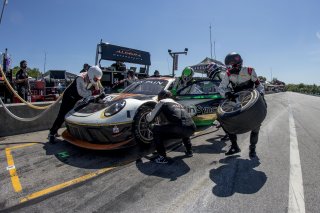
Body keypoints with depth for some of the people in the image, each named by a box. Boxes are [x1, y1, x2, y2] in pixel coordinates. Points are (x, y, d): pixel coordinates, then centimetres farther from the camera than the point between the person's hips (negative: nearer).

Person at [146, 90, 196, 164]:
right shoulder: (177, 104, 34)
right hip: (192, 129, 8)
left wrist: (147, 116, 36)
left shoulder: (162, 102, 16)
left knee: (156, 129, 11)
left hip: (179, 128, -7)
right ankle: (189, 151, 36)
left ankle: (162, 157, 8)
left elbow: (149, 119, 14)